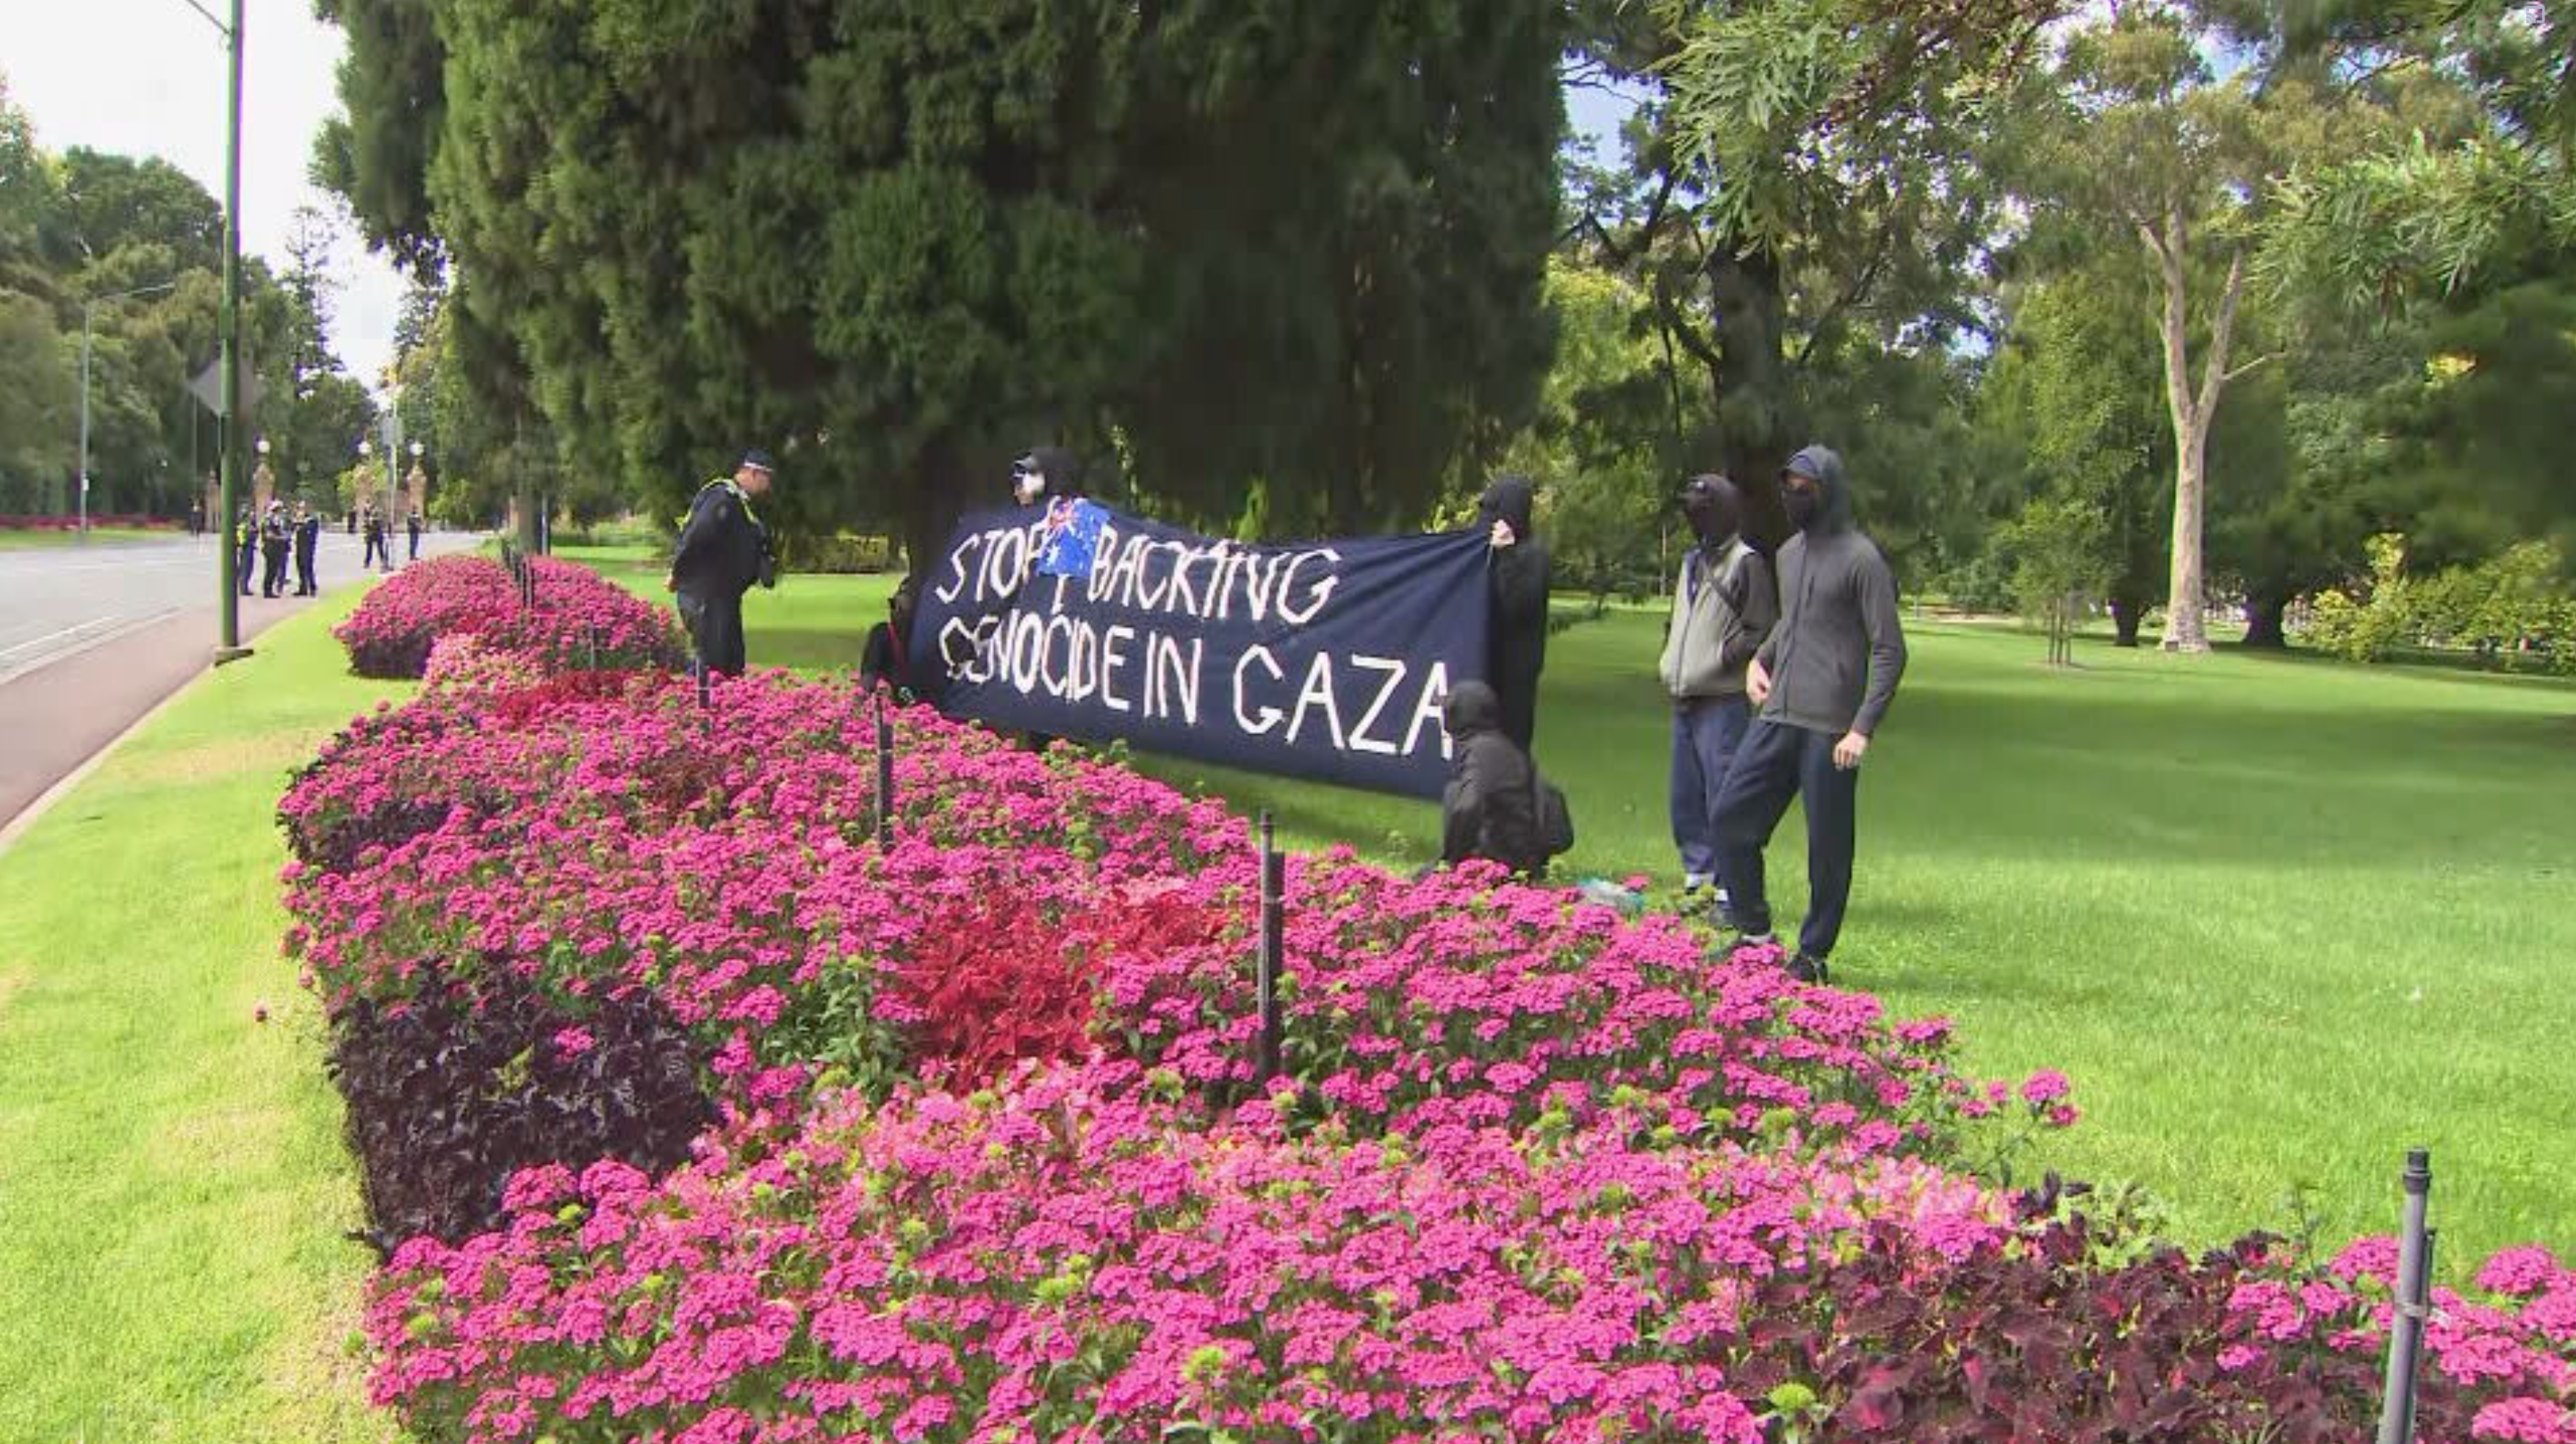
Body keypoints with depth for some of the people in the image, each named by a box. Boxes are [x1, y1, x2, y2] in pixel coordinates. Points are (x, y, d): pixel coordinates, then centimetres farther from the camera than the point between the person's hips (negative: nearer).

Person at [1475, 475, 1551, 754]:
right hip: (1488, 657, 8)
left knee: (1508, 734, -5)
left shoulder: (1532, 553, -12)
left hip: (1512, 665, -8)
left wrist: (1507, 554, -25)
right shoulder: (1491, 547, 11)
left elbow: (1519, 605, -23)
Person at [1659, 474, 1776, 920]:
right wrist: (1671, 661, 14)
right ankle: (1697, 877, 23)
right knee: (1685, 797, 13)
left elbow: (1763, 631, -9)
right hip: (1684, 700, 8)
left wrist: (1729, 654, -17)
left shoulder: (1746, 563, -7)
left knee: (1724, 799, -8)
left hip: (1723, 702, -8)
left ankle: (1730, 888, -5)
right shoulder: (1693, 562, 18)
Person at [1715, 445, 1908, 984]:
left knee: (1828, 846, 0)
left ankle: (1814, 955, 11)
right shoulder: (1789, 554, 15)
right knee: (1731, 814, 2)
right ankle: (1755, 931, 15)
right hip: (1776, 718, 7)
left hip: (1830, 730, -7)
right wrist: (1760, 659, 12)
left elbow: (1889, 651, -10)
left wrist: (1863, 728, -16)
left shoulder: (1860, 559, -8)